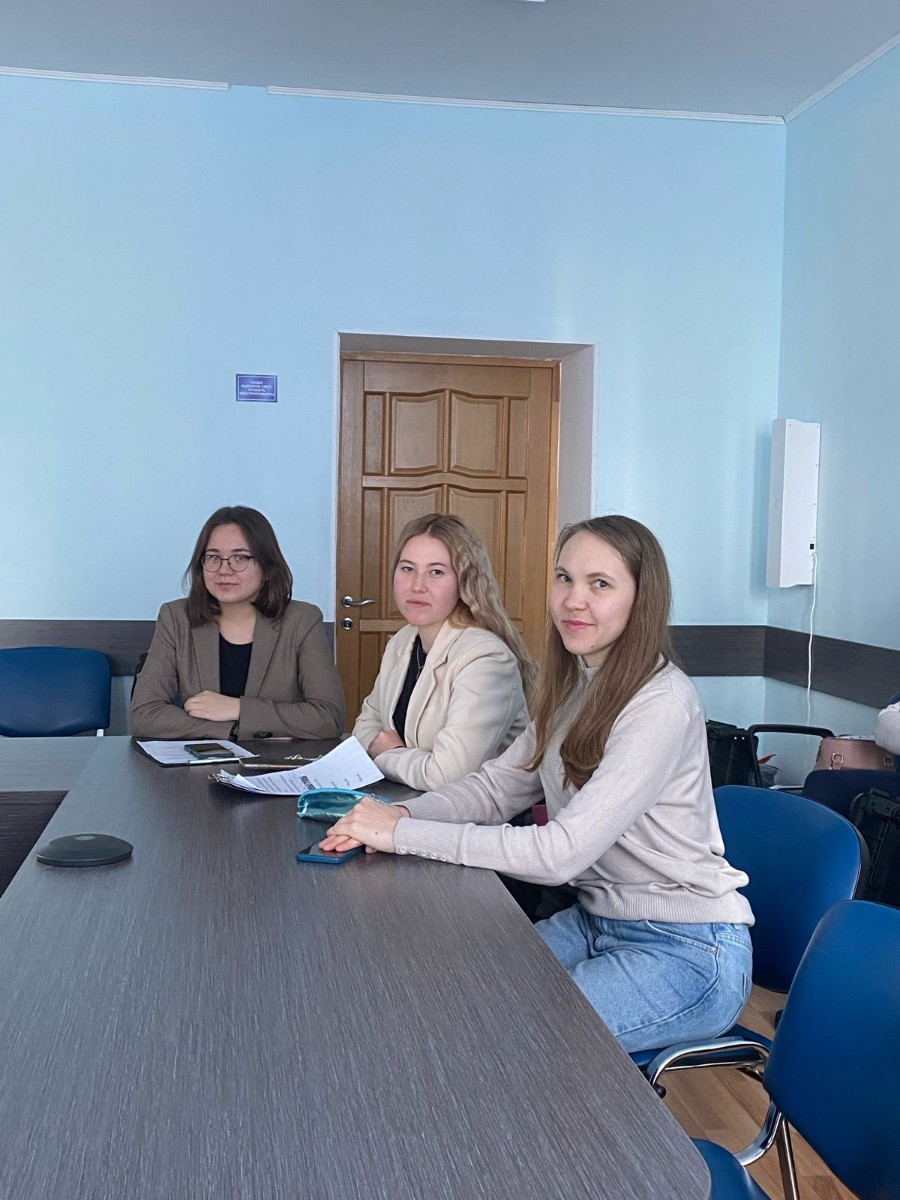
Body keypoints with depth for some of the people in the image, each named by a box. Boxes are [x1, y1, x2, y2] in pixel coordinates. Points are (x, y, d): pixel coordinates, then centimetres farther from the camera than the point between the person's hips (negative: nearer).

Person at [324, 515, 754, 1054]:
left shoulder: (662, 704, -23)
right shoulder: (573, 687, 5)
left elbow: (562, 851, -28)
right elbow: (497, 786, 7)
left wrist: (402, 834, -25)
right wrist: (403, 813, -13)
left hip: (688, 950, -7)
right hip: (597, 920, 8)